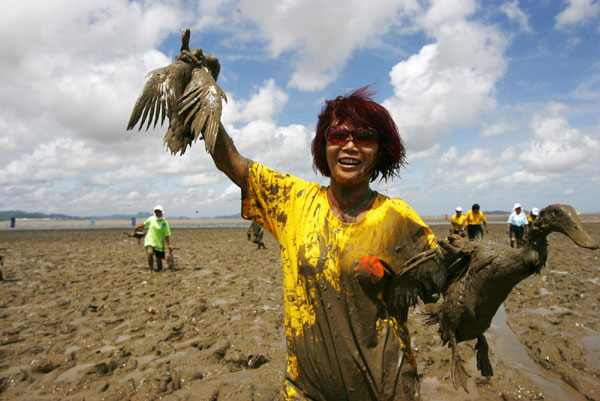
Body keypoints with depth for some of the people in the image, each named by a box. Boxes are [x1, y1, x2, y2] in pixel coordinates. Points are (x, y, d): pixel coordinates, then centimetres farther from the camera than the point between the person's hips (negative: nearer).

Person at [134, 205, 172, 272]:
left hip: (159, 244, 0)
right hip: (149, 241, 0)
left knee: (159, 260, 5)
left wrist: (169, 245, -11)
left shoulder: (165, 223, -5)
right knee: (150, 253, -28)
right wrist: (136, 229, 31)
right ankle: (151, 270, -18)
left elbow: (167, 236, -5)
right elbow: (144, 224, 19)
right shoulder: (151, 219, 1)